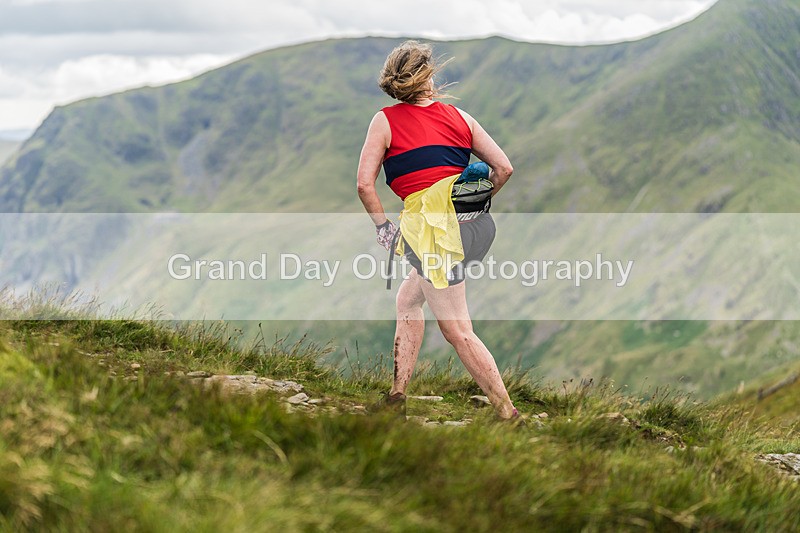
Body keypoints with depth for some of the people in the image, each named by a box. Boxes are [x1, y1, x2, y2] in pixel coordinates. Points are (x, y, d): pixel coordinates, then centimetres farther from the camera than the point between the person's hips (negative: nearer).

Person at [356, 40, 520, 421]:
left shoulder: (385, 120, 3)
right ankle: (397, 394, 22)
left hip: (433, 227, -6)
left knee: (458, 332, 0)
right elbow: (504, 168, 9)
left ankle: (508, 414, -2)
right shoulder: (459, 116, 13)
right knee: (408, 297, 24)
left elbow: (365, 183, -5)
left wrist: (382, 225, 8)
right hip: (479, 225, 6)